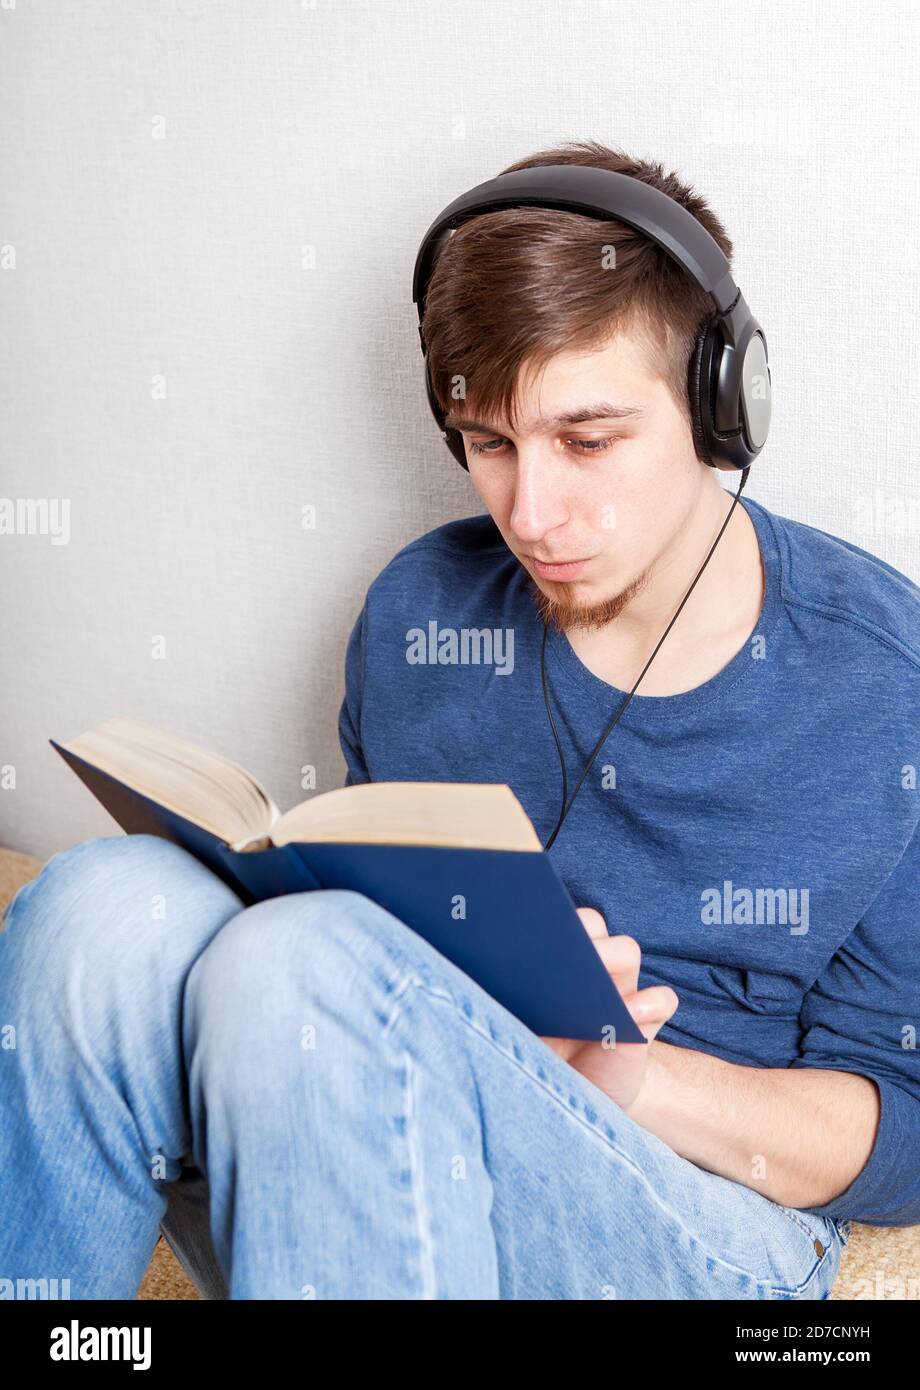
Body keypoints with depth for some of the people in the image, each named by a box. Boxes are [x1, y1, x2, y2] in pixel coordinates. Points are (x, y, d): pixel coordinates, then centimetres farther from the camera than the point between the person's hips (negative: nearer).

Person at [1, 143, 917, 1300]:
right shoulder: (417, 610, 4)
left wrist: (628, 1075, -20)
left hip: (704, 1206, -3)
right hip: (399, 1176, 4)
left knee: (318, 961, -34)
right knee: (112, 900, -25)